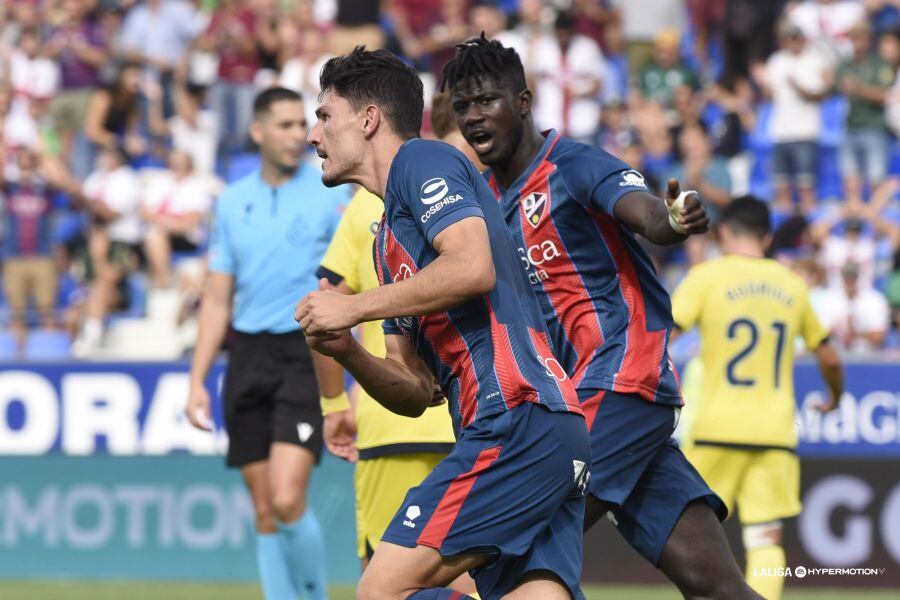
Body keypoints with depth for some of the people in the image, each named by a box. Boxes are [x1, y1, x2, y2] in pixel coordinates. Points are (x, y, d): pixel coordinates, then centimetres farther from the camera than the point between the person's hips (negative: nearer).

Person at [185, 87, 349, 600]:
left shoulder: (329, 197, -1)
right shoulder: (233, 202, 11)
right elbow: (218, 298, 15)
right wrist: (197, 380, 9)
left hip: (308, 353, -4)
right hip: (249, 355, 4)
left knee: (287, 501, -18)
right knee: (265, 511, 5)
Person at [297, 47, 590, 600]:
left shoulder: (424, 159, 2)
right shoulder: (389, 237, 30)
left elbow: (473, 267, -17)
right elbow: (417, 392, 26)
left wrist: (354, 307, -7)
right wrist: (348, 353, 7)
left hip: (518, 420, -10)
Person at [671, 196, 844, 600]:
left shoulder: (707, 277, -1)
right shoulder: (792, 285, 10)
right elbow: (829, 358, 19)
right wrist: (835, 397, 38)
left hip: (718, 429, -2)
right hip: (776, 431, 2)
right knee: (766, 541, 1)